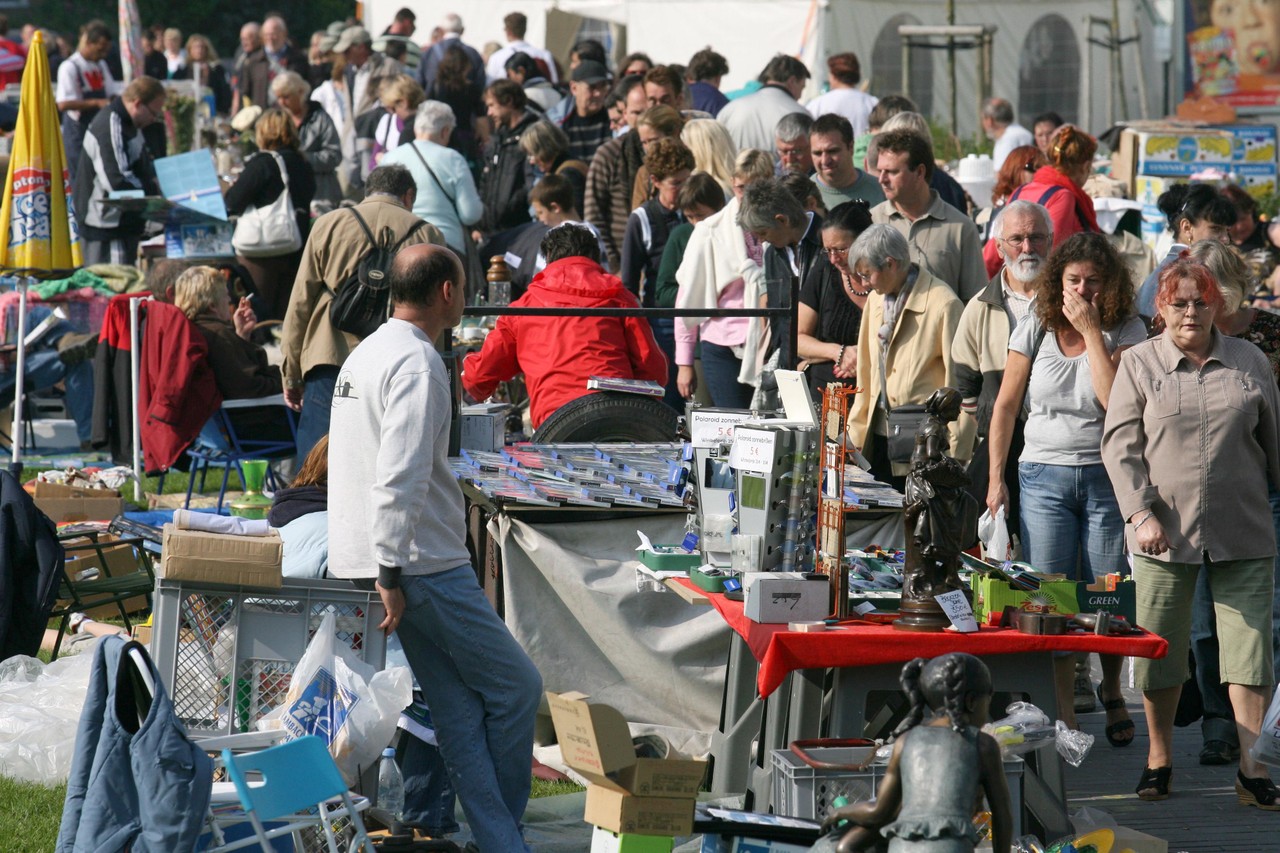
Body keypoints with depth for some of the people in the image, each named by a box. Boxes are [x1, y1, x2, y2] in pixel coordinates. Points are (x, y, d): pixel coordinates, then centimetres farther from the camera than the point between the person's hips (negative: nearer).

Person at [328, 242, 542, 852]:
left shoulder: (364, 354, 18)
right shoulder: (416, 363, -15)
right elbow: (400, 477, -23)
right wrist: (391, 572, -22)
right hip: (426, 565, -10)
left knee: (459, 713, 8)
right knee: (516, 687, 0)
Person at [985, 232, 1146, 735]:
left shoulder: (1127, 330, 0)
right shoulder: (1036, 330, 5)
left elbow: (1116, 400, -15)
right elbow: (1005, 406, 7)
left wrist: (1091, 330, -12)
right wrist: (995, 479, 2)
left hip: (1107, 476, -1)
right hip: (1044, 476, 1)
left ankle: (1111, 690, 27)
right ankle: (1063, 713, 2)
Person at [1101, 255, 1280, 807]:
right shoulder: (1140, 364, 5)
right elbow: (1120, 445, 1)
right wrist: (1141, 513, -9)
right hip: (1165, 532, -1)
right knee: (1159, 650, 5)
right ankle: (1158, 760, 21)